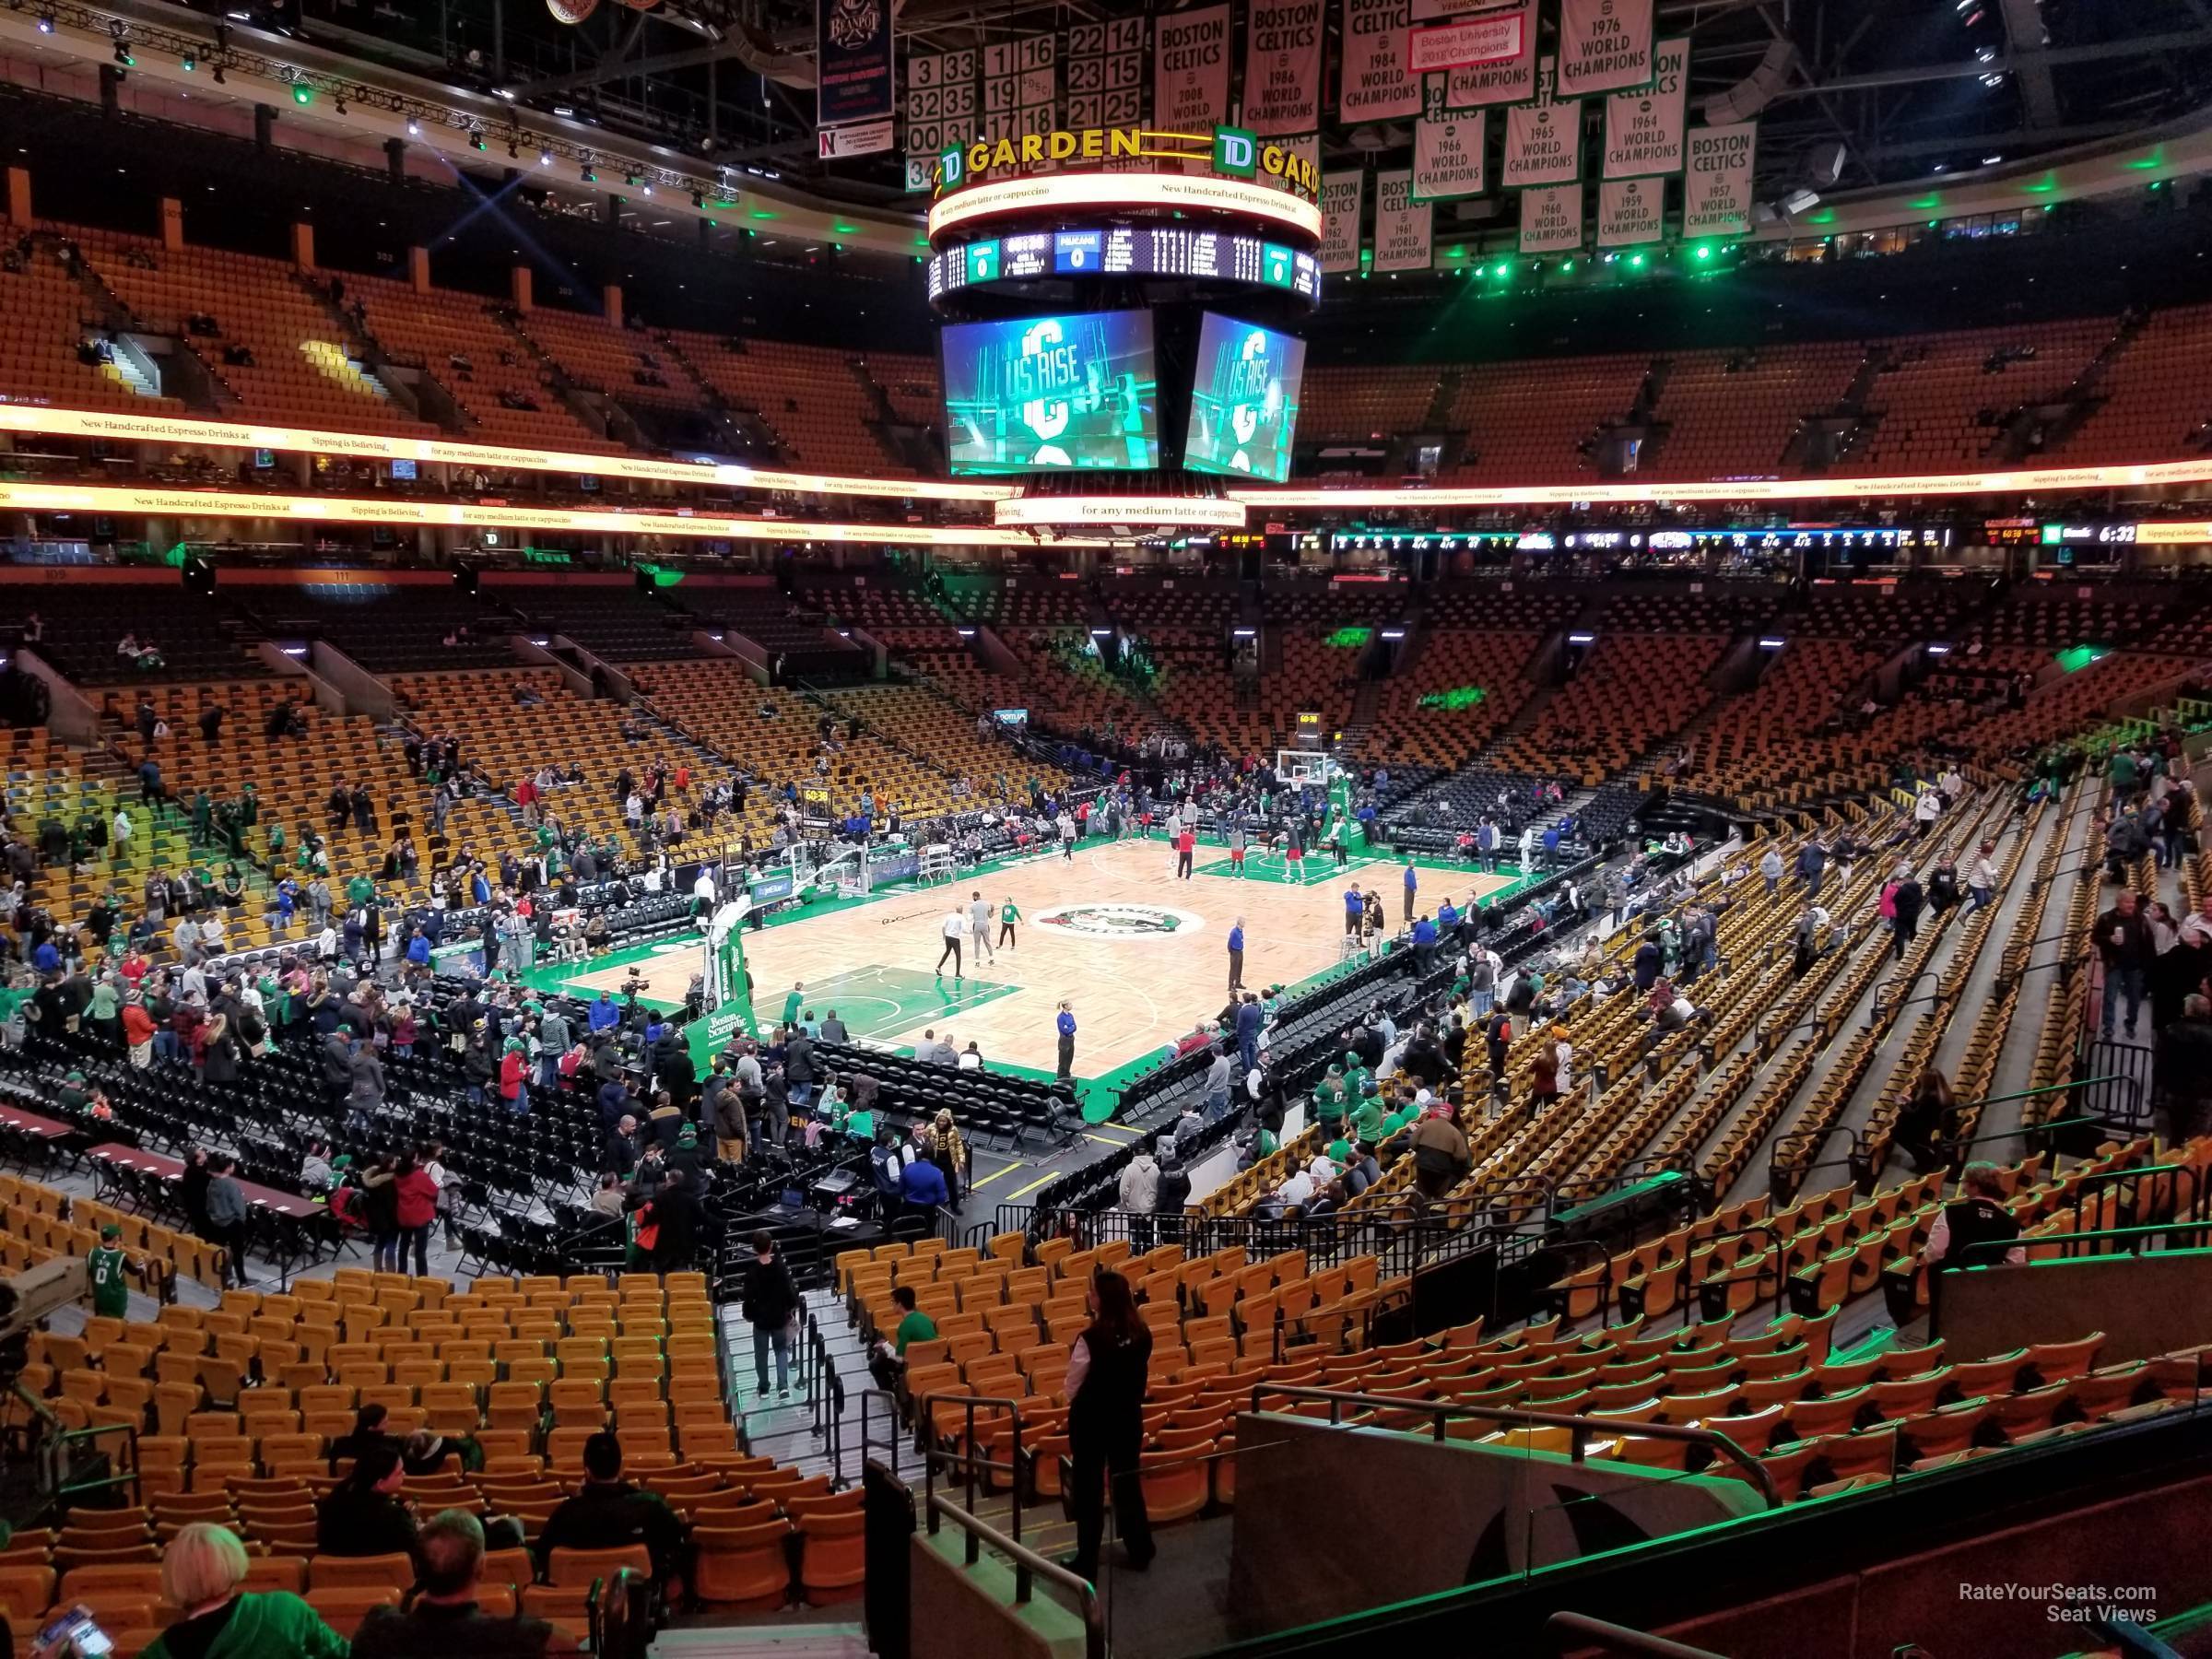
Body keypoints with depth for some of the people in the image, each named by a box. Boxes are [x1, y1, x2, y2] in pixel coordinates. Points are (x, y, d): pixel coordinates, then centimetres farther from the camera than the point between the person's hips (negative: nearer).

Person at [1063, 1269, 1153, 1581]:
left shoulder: (1090, 1339, -25)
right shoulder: (1142, 1335, -9)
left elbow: (1072, 1389, -13)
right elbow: (1141, 1376, 5)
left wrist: (1080, 1398, 8)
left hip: (1092, 1419, -5)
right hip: (1128, 1417, 5)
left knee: (1089, 1488, 9)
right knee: (1127, 1481, 19)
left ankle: (1087, 1561, 19)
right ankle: (1140, 1551, 29)